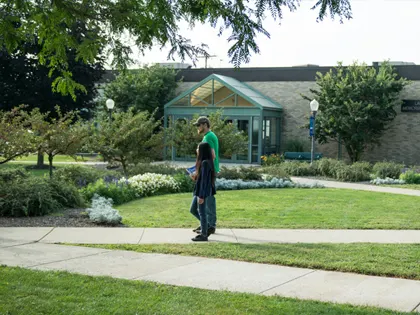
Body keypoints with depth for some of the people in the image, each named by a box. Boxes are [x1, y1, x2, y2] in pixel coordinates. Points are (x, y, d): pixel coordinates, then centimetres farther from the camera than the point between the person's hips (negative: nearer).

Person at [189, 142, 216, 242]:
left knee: (202, 212, -1)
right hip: (199, 190, 10)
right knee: (193, 210, 17)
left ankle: (204, 235, 9)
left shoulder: (205, 163, -20)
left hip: (203, 192, -10)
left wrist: (201, 196, -20)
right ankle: (206, 227, 24)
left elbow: (204, 180, -21)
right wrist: (195, 177, 6)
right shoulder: (204, 162, 10)